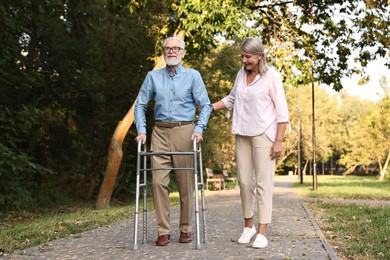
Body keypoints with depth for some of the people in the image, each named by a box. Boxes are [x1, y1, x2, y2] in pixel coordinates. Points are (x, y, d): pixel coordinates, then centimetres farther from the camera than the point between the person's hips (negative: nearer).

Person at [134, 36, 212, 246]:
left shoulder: (193, 76, 5)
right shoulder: (153, 76, 10)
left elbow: (205, 105, 2)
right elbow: (140, 105, 12)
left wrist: (199, 128, -11)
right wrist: (141, 130, -1)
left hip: (184, 132, -1)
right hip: (160, 133, 2)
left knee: (186, 183, 2)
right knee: (158, 181, -5)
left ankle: (186, 229, 15)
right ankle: (163, 231, 3)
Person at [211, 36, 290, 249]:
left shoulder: (271, 76, -8)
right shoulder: (241, 74, 8)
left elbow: (282, 112, -9)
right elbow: (231, 99, 24)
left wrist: (278, 141, -14)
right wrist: (210, 107, 12)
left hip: (263, 135, -5)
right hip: (242, 135, 5)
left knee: (263, 182, -6)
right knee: (245, 181, 6)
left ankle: (262, 233, -2)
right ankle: (248, 226, 21)